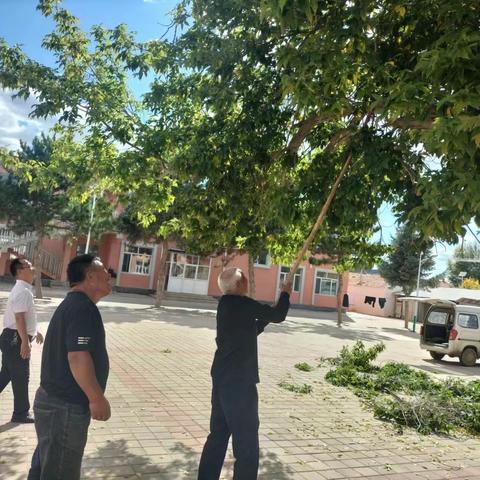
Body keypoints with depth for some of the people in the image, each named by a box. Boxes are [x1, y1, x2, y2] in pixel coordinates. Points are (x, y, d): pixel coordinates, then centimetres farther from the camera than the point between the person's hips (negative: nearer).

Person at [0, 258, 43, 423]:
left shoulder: (23, 289, 13)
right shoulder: (23, 291, -20)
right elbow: (19, 318, -25)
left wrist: (34, 331, 30)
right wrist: (25, 342, -25)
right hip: (15, 339, -10)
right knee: (21, 378, 3)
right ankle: (21, 414, 16)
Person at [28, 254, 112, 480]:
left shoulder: (71, 304, 12)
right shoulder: (83, 308, -21)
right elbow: (78, 357, -28)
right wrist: (97, 398, -19)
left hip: (53, 400, 10)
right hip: (65, 407, -10)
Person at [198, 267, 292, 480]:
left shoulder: (227, 304, 11)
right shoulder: (241, 304, -16)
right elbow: (278, 316, -10)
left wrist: (265, 317, 15)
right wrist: (285, 294, 6)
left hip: (222, 378, 9)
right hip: (239, 381, -9)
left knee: (218, 434, 19)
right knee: (246, 441, 0)